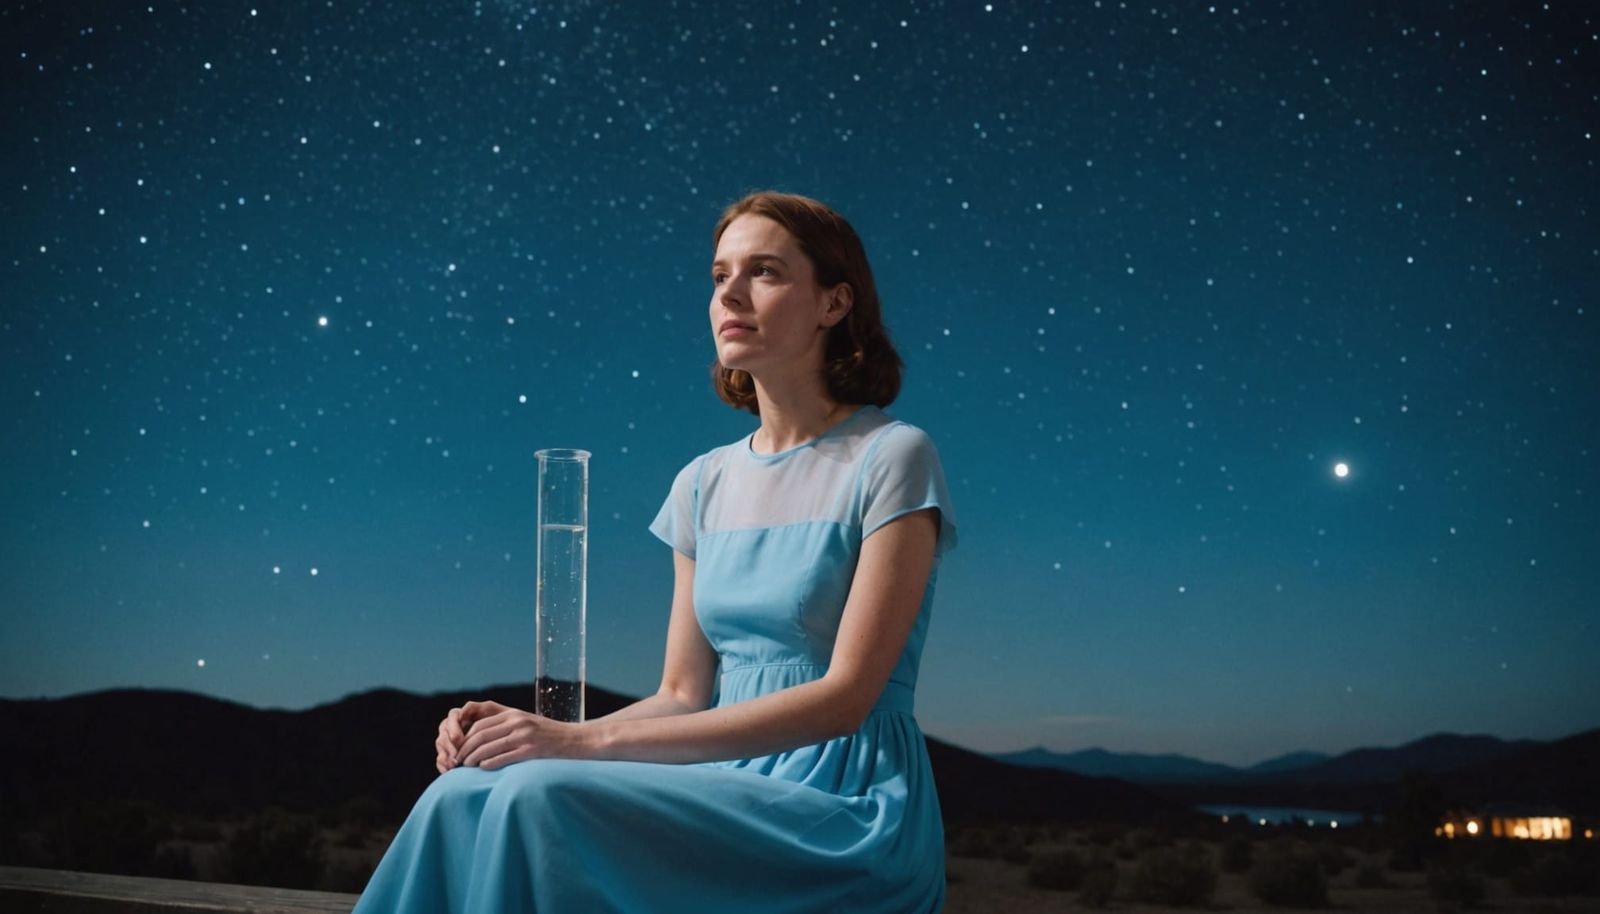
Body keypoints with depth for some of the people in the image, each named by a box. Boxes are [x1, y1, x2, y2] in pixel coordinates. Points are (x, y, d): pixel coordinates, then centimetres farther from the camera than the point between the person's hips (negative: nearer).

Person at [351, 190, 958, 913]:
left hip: (849, 814, -5)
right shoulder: (706, 485, 12)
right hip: (732, 791, 6)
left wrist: (591, 742, -20)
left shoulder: (891, 459, -7)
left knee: (544, 798, -27)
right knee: (465, 797, -19)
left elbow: (845, 696, -15)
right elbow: (684, 697, 11)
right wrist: (543, 736, -10)